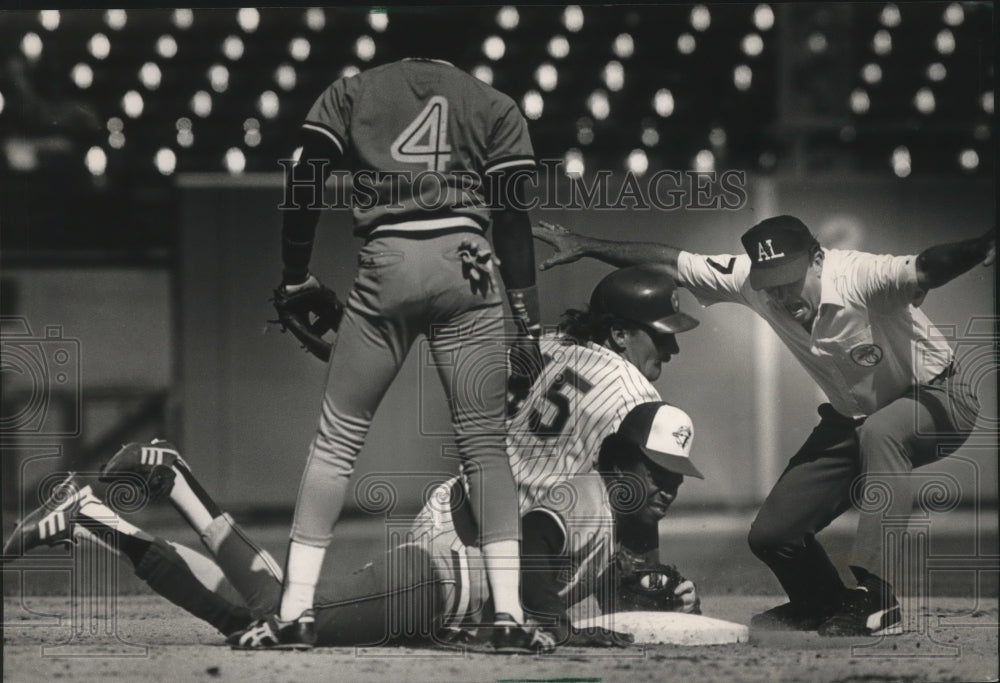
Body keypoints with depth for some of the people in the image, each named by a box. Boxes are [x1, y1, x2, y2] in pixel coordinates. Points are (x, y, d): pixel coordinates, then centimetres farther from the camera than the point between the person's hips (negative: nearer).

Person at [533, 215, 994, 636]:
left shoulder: (861, 277, -35)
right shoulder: (748, 279, -17)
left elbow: (924, 270, -55)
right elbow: (667, 261, -7)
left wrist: (978, 250, -75)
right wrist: (584, 247, -9)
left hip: (938, 399, -6)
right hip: (853, 418, 6)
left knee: (879, 432, -41)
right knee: (771, 534, -1)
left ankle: (878, 601, -41)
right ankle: (826, 606, 29)